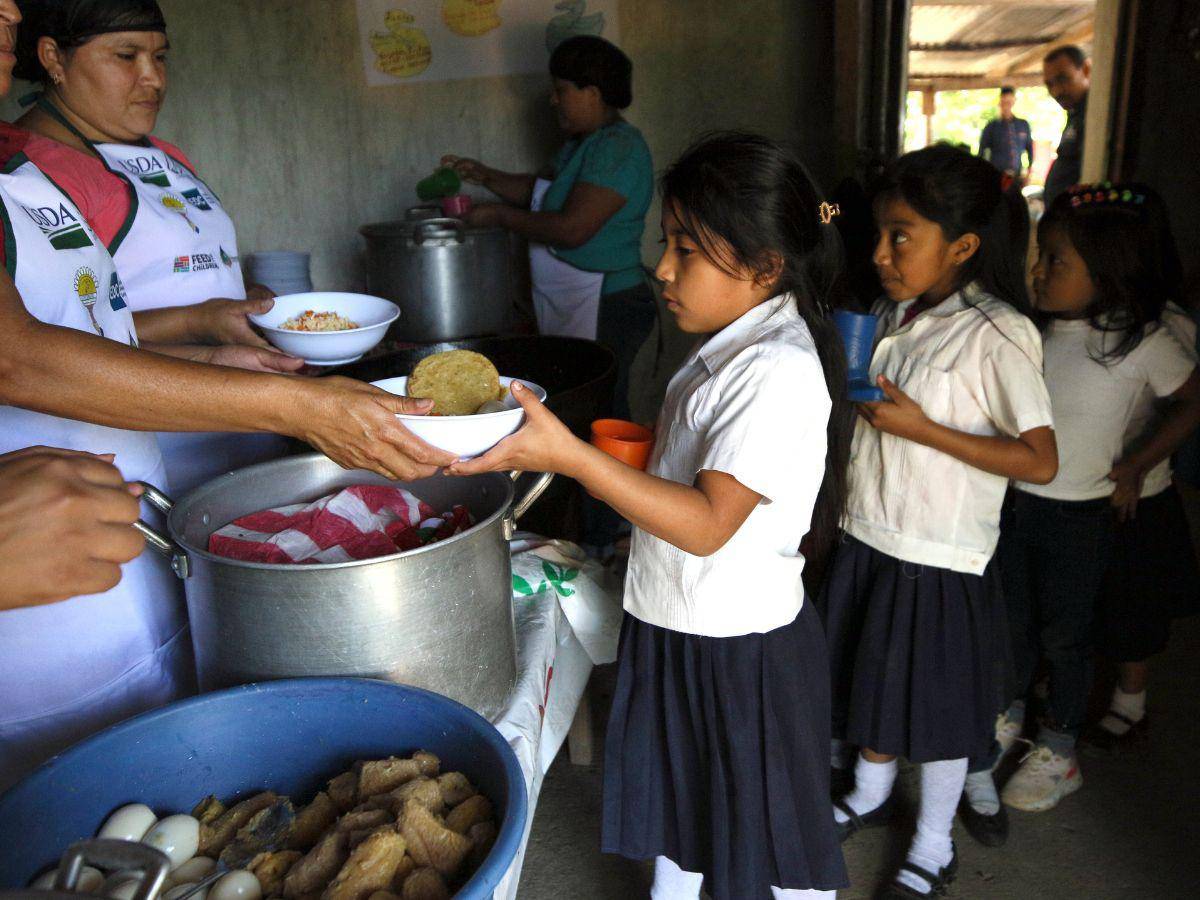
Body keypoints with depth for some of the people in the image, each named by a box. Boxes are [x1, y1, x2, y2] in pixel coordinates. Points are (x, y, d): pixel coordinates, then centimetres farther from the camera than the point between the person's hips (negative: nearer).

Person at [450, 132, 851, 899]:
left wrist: (569, 456, -37)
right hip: (678, 629, 9)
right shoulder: (733, 347, 4)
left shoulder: (779, 369, -26)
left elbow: (707, 521, -32)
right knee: (675, 811, 27)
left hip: (740, 649, -9)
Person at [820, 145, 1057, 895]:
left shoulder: (997, 333, -18)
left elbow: (1039, 461, -22)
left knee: (936, 702, 10)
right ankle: (871, 795, 48)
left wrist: (922, 429, -24)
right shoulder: (895, 315, 4)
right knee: (873, 678, 22)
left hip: (940, 559, -7)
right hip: (870, 538, 7)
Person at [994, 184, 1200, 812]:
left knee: (1064, 636, 10)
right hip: (1014, 502, 4)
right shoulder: (1035, 330, -6)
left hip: (1078, 515, -4)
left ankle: (1058, 754, 29)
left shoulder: (1143, 343, -16)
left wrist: (1134, 466, -6)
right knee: (1013, 620, 19)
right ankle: (1008, 717, 42)